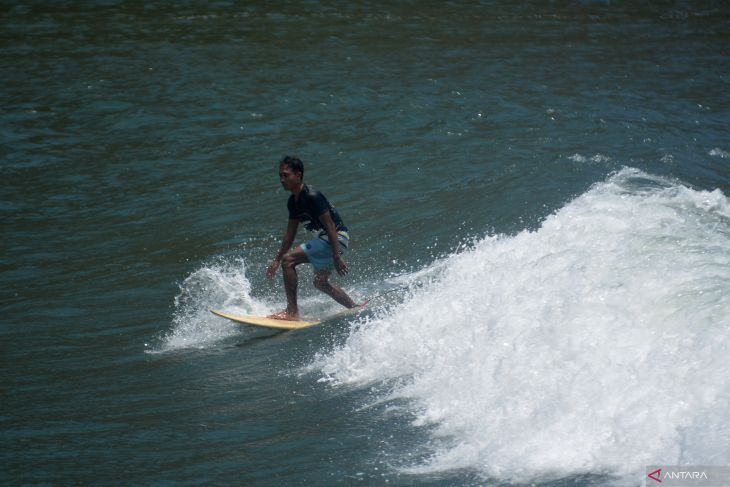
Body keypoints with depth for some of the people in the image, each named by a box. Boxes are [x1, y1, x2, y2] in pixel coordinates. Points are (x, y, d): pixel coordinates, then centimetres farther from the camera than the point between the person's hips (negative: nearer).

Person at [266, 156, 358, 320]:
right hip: (324, 239, 10)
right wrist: (276, 260, 16)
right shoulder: (293, 202, 8)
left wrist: (336, 257, -24)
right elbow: (290, 234, 16)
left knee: (289, 260, -17)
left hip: (337, 238, -10)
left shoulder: (312, 196, -20)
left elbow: (330, 226, -22)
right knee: (320, 282, 22)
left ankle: (292, 311, -14)